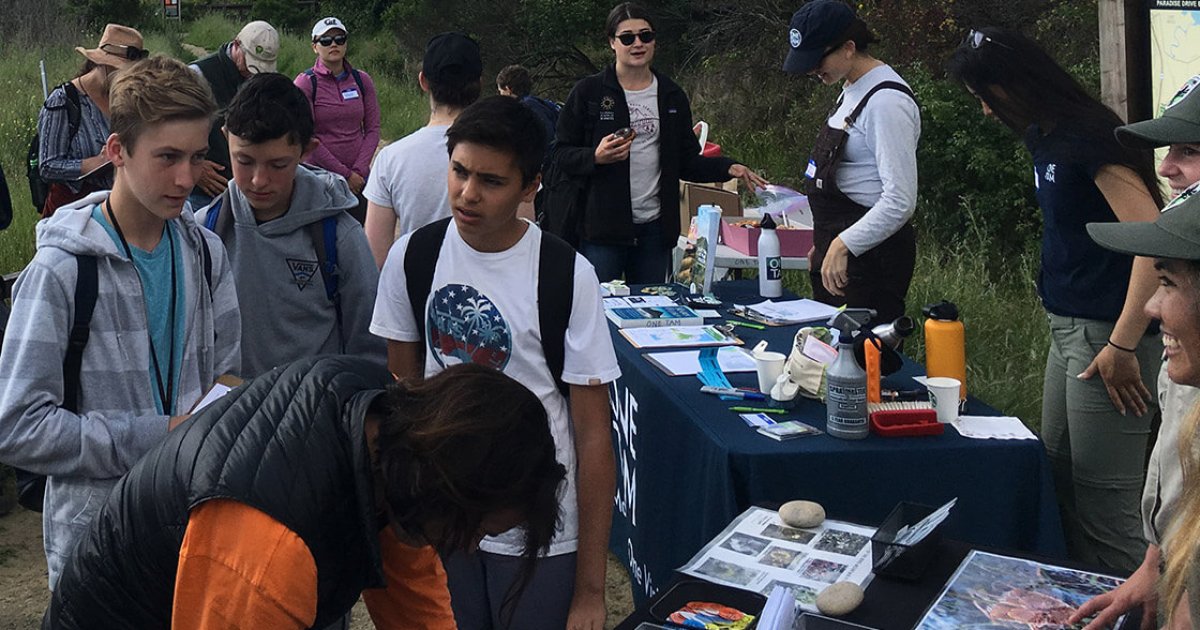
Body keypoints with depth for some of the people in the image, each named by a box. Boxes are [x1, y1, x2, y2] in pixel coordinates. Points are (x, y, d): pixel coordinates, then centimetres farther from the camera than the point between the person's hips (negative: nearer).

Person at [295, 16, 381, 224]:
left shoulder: (362, 80, 7)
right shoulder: (306, 83, -5)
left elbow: (372, 129, 7)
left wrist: (358, 170, -6)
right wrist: (344, 174, -10)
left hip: (357, 178, 3)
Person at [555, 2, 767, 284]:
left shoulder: (672, 96, 12)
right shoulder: (588, 92, 0)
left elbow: (686, 161, 14)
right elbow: (560, 154, 0)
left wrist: (728, 168, -2)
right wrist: (596, 157, -20)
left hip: (655, 227, 4)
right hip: (602, 227, -4)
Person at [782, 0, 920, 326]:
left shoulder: (887, 102, -18)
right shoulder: (851, 90, 13)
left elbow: (899, 201, -24)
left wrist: (843, 245, -25)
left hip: (871, 253, -10)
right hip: (839, 248, 10)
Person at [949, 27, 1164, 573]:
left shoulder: (1090, 137, -17)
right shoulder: (1045, 139, 12)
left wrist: (1122, 347, -22)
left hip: (1107, 335, -10)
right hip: (1069, 328, 10)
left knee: (1104, 508, -7)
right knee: (1059, 480, 15)